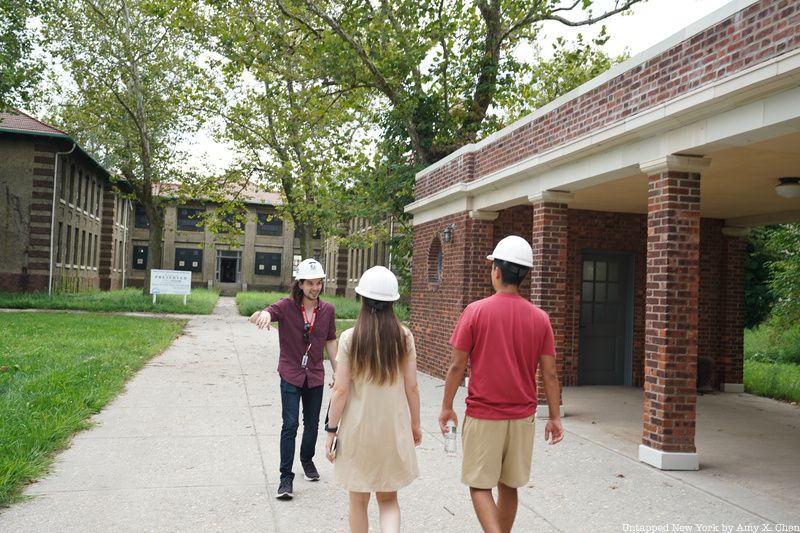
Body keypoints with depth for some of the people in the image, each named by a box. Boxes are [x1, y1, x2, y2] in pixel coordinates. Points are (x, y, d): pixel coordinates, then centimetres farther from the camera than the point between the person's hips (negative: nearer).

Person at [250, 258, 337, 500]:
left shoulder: (327, 310, -3)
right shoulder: (287, 306, -12)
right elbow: (253, 318, -22)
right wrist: (264, 314, -47)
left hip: (315, 376, 3)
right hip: (291, 375, -3)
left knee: (312, 424, 15)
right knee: (290, 425, -8)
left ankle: (307, 460, 42)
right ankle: (286, 478, 2)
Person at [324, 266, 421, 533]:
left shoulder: (350, 338, -11)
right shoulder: (404, 336, -6)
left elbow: (341, 390, -11)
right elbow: (411, 387, -2)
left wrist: (331, 429, -1)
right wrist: (415, 424, 11)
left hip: (358, 427, -1)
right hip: (394, 426, 2)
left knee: (359, 499, 18)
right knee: (388, 499, 16)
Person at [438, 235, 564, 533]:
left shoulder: (476, 311, -10)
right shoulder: (540, 318, -1)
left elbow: (457, 366, -8)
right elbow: (549, 373, 0)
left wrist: (447, 406, 4)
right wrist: (555, 417, 10)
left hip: (483, 416, -3)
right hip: (522, 418, 4)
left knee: (480, 487, 6)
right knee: (509, 487, 17)